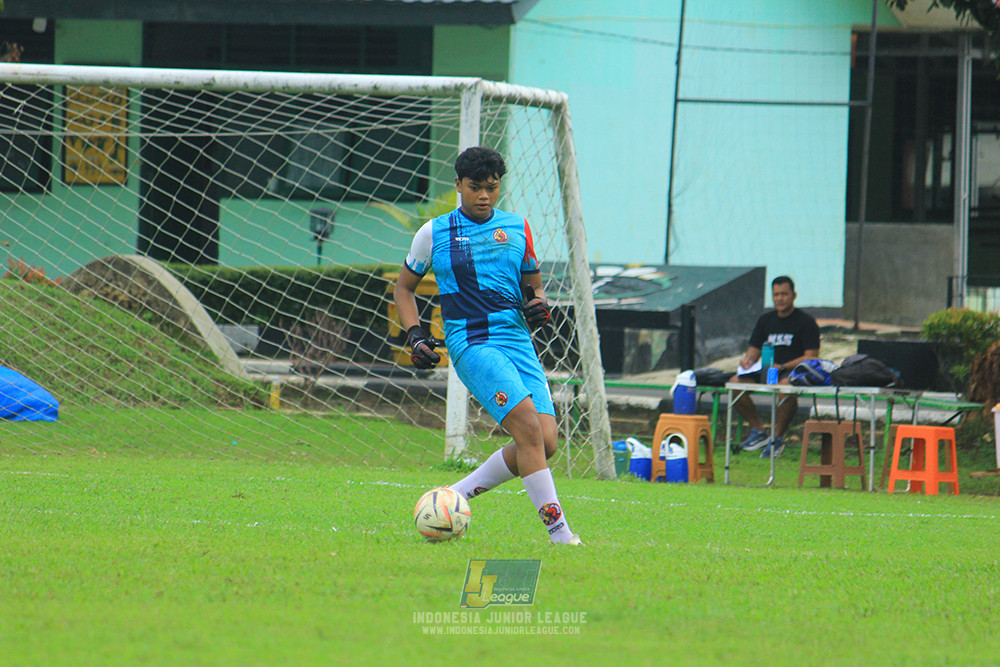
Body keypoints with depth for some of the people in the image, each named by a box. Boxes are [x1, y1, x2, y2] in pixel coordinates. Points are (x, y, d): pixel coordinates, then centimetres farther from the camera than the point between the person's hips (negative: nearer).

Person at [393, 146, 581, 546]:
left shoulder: (517, 228, 14)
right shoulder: (434, 234, 6)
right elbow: (403, 288, 17)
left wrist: (537, 304, 1)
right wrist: (414, 335, 2)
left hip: (519, 343, 5)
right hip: (472, 344, -5)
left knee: (546, 443, -8)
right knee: (528, 426, -23)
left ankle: (455, 497, 8)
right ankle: (558, 531, -24)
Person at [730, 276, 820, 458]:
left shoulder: (806, 322, -2)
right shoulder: (766, 320, 16)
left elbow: (811, 357, -9)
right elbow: (755, 348, 19)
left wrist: (782, 367, -21)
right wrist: (748, 359, -6)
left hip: (794, 371, -6)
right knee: (735, 382, -19)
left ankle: (777, 437, -24)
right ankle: (758, 430, -7)